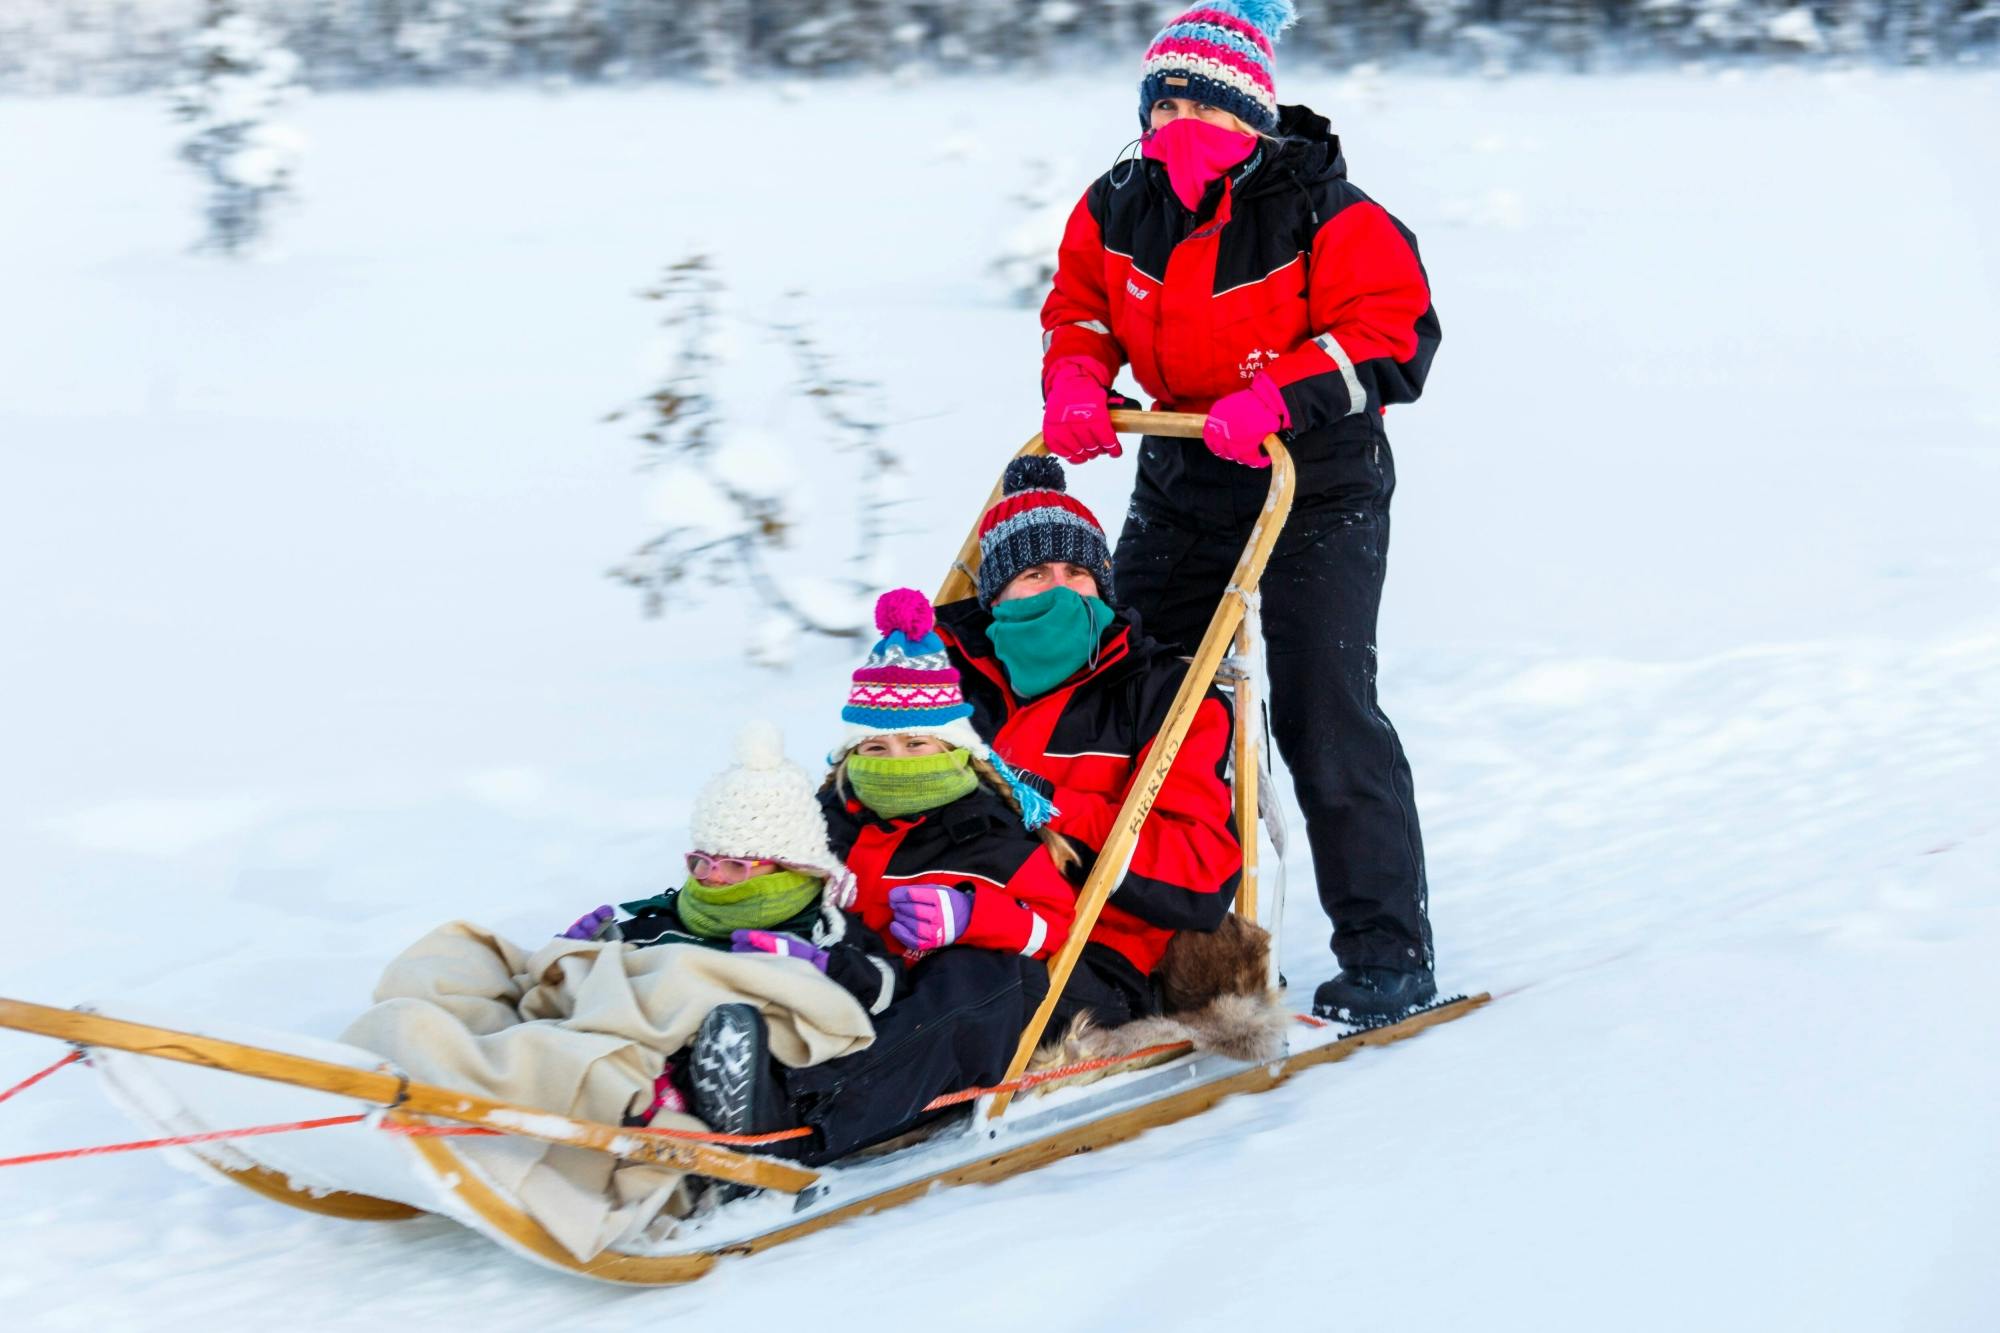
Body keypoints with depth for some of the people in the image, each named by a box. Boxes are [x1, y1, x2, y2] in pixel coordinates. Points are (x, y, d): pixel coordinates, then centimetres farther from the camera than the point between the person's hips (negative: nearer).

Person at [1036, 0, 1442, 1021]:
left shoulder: (1323, 215, -18)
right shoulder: (1116, 211, -2)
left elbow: (1395, 340, -22)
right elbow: (1079, 309, 13)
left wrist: (1276, 395, -34)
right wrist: (1074, 380, -9)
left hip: (1318, 486, -6)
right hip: (1180, 481, 6)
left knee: (1322, 711, -13)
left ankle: (1388, 953, -5)